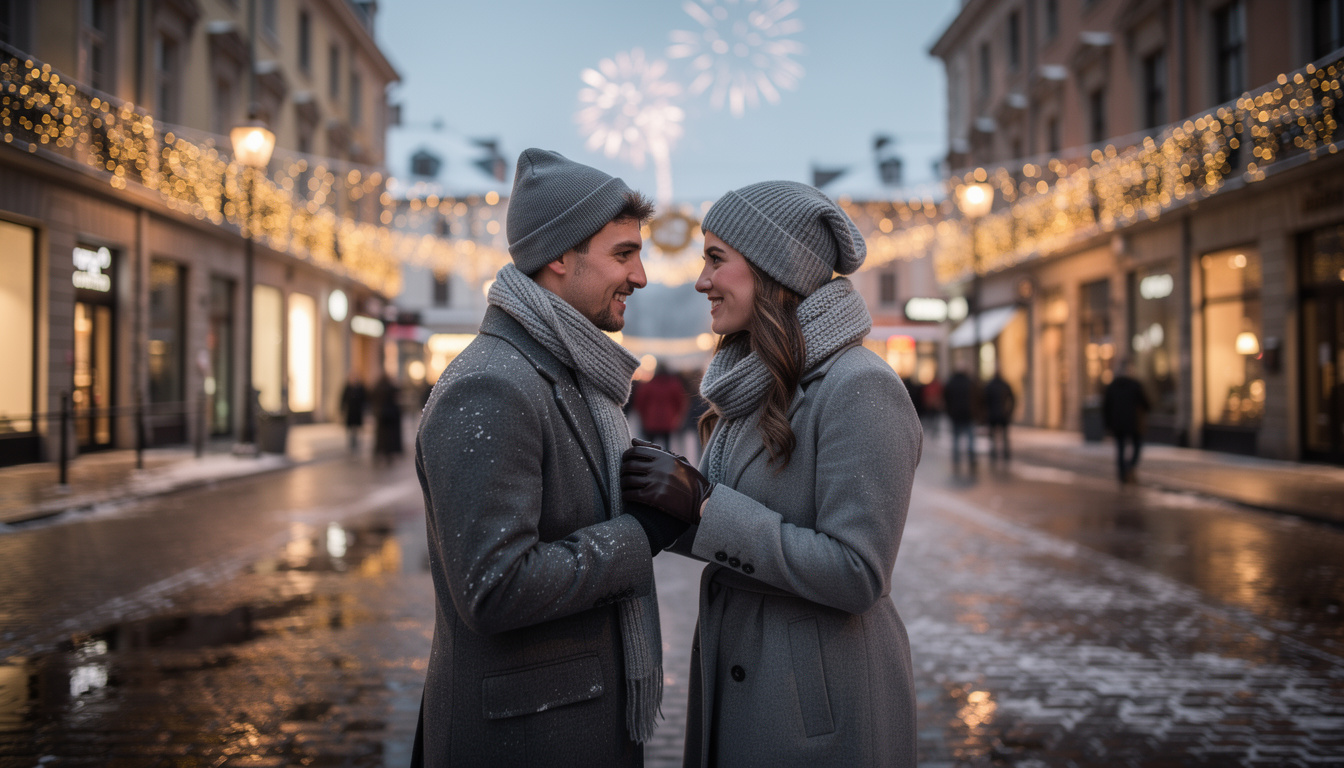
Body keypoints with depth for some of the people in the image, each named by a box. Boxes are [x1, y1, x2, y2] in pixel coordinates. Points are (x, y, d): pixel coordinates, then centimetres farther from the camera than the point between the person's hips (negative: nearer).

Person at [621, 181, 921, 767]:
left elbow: (856, 575, -24)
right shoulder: (757, 387, 9)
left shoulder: (860, 389, -19)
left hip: (824, 709, -8)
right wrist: (668, 502, -5)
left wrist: (704, 502, -23)